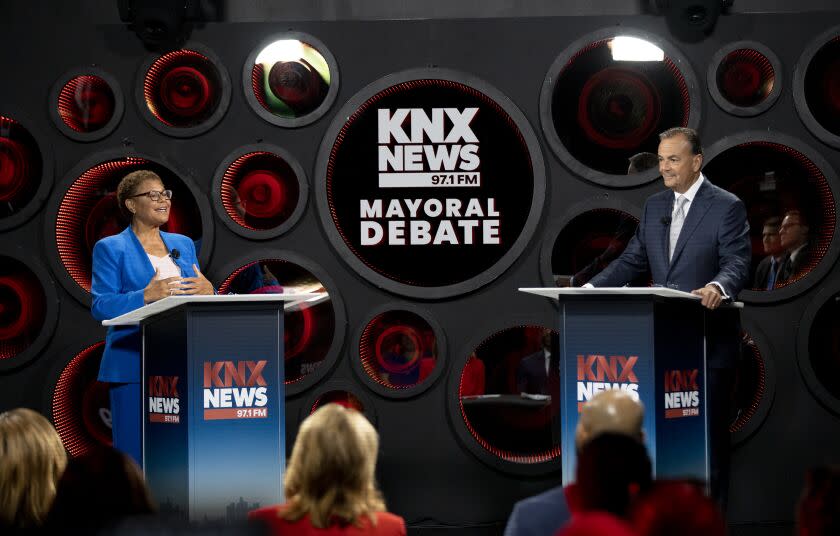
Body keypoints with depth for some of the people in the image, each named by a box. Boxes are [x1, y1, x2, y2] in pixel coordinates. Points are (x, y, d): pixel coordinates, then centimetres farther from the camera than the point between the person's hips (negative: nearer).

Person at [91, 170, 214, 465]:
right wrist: (146, 296, -22)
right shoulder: (110, 248, 1)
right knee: (136, 453, -6)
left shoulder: (184, 244, 18)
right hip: (134, 366, -5)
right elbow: (100, 307, -8)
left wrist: (207, 291, -6)